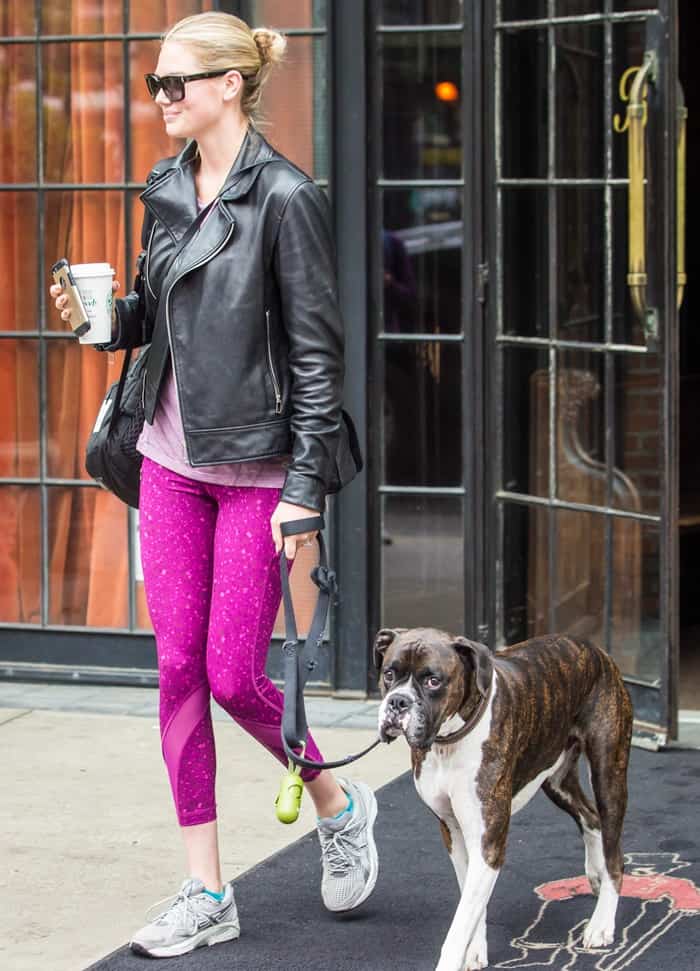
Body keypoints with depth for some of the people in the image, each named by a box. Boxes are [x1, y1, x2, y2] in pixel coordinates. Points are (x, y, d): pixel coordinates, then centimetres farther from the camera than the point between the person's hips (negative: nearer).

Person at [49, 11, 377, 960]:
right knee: (178, 670, 5)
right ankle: (207, 892, 14)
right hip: (172, 457, 7)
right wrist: (106, 314, -4)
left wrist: (307, 489, -16)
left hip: (256, 466, -7)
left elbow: (317, 350, -13)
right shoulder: (165, 190, 9)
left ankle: (339, 804, 25)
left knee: (234, 676, -4)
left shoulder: (284, 196, -12)